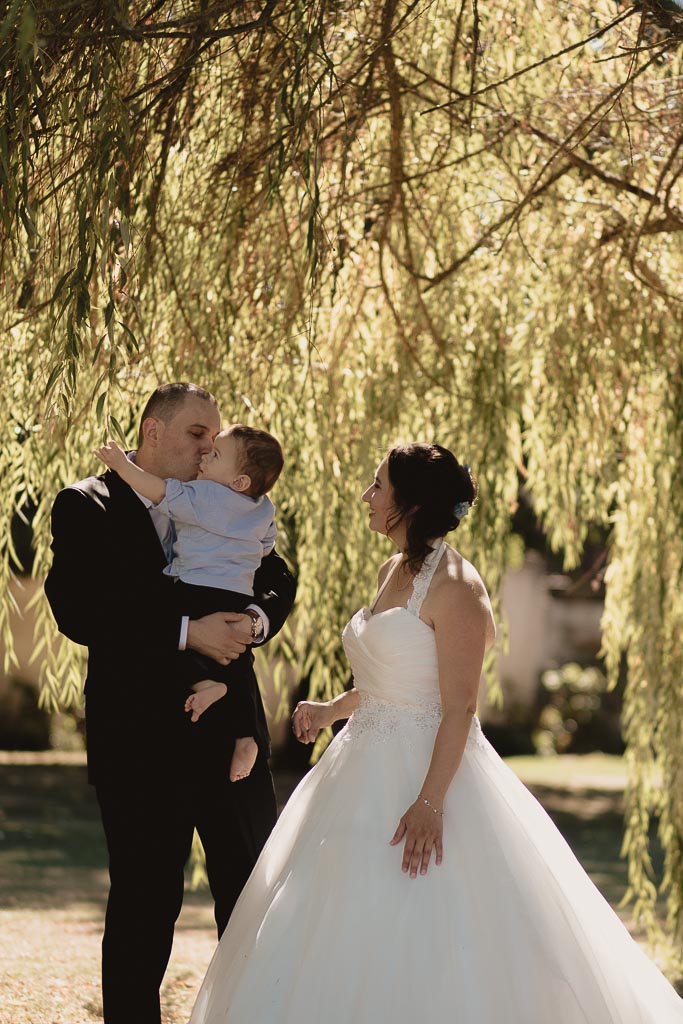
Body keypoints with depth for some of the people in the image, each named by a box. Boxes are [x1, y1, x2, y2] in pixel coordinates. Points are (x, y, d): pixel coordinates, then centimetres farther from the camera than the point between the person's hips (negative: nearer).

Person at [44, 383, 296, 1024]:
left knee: (254, 893, 10)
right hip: (140, 741, -4)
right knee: (143, 904, 4)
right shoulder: (86, 508, -3)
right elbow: (77, 612, -16)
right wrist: (186, 631, -22)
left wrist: (256, 620, -8)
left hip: (231, 733, 4)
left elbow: (277, 581, 16)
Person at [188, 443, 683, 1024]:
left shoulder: (452, 587, -16)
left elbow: (460, 707, -21)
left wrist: (430, 803, -26)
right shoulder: (394, 572, 11)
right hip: (369, 772, 9)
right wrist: (332, 710, 15)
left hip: (426, 770, -9)